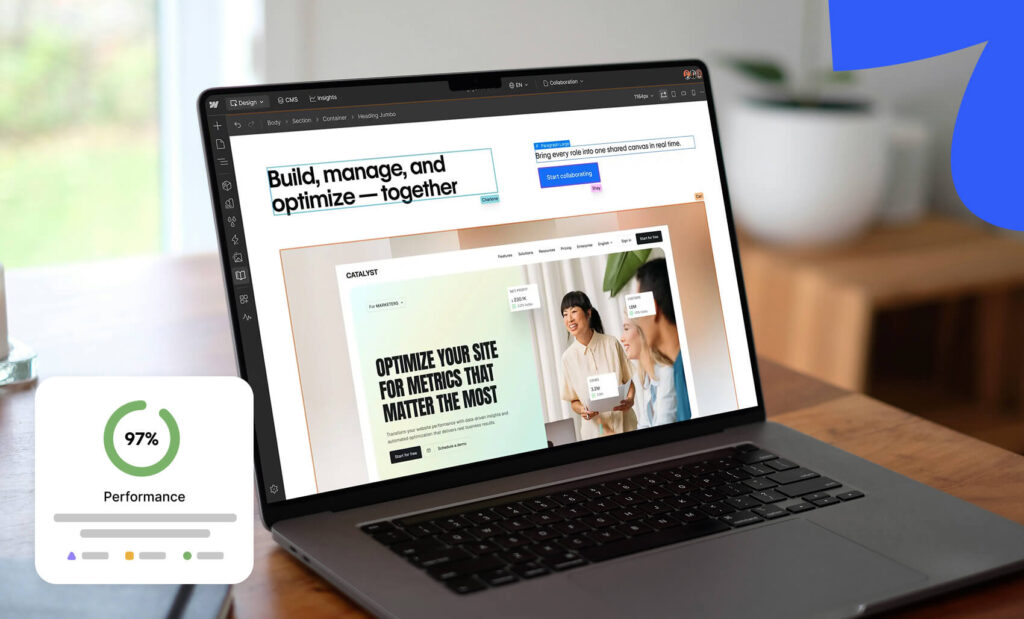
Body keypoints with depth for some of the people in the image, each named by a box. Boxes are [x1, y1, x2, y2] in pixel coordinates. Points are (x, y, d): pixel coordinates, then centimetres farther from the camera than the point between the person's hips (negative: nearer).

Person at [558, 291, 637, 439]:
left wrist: (630, 399, -14)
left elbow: (629, 381, 6)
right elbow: (573, 400, 6)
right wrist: (582, 410, -15)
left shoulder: (611, 343, -3)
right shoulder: (568, 357, -2)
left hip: (624, 424, 0)